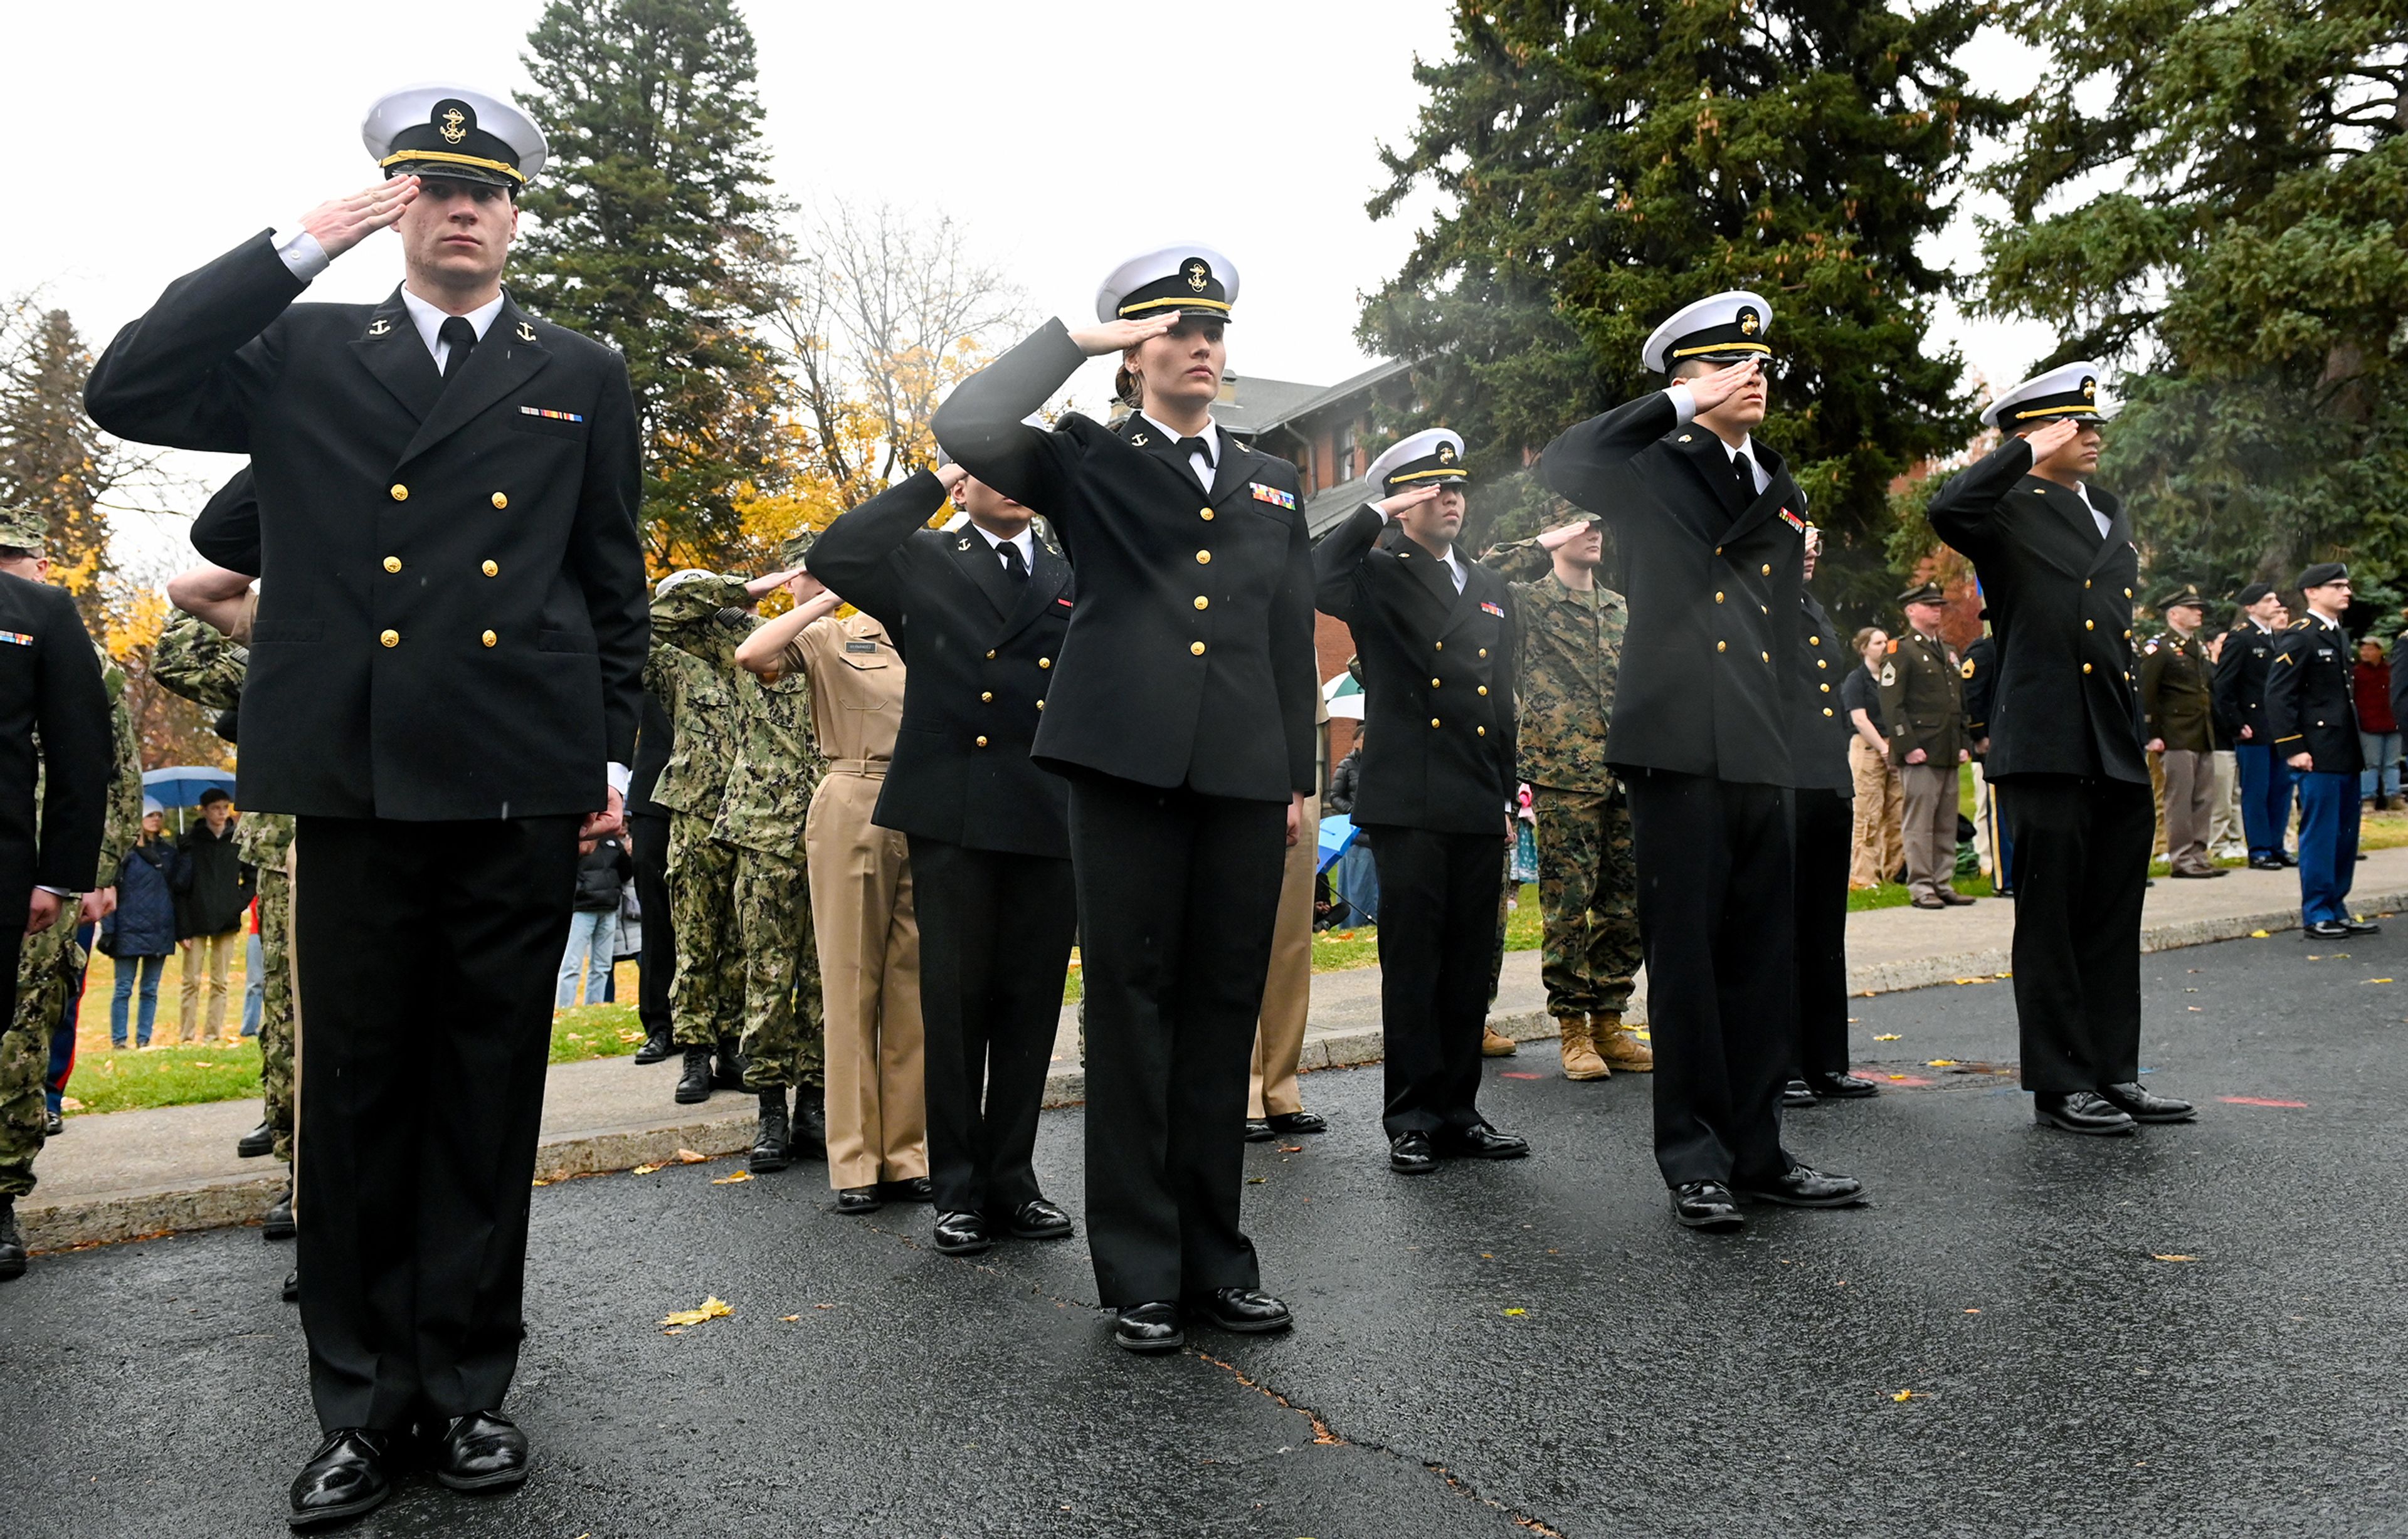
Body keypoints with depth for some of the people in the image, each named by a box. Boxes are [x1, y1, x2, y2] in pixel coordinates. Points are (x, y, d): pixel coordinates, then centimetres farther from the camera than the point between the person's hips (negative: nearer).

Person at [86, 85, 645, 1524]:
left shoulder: (583, 377, 12)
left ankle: (467, 1385, 21)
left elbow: (614, 583, 11)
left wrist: (613, 755, 5)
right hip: (358, 781, 1)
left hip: (521, 786, 0)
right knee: (356, 1090, 6)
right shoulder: (305, 352, 12)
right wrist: (297, 244, -3)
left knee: (490, 1093, 7)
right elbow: (126, 391, -2)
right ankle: (362, 1402, 20)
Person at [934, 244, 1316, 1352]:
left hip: (1245, 776, 4)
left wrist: (1298, 774, 12)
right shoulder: (1087, 462, 10)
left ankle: (1214, 1258, 17)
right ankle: (1140, 1273, 9)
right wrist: (1074, 338, -1)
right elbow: (965, 430, -9)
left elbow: (1293, 639, 19)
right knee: (1131, 1009, 0)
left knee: (1223, 1013, 7)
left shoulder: (1273, 485, 21)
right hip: (1127, 762, -3)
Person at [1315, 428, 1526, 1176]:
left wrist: (1509, 794, 17)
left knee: (1470, 965, 9)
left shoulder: (1492, 589, 19)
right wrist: (1376, 514, -14)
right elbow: (1317, 580, -22)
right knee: (1412, 964, -1)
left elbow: (1503, 699, 20)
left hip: (1478, 807, 5)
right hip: (1407, 803, -5)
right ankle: (1413, 1118, 7)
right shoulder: (1378, 575, 2)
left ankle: (1458, 1112, 18)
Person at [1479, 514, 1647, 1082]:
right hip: (1564, 775, -5)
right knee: (1568, 906, -3)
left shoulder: (1619, 609, 19)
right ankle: (1572, 1030, 7)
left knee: (1625, 906, 7)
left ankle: (1609, 1024, 17)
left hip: (1626, 776, 6)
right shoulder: (1531, 599, 3)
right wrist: (1545, 546, -10)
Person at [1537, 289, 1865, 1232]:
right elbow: (1559, 466, -12)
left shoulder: (1784, 494, 22)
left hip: (1761, 757, 6)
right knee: (1685, 960, -2)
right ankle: (1695, 1162, 7)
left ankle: (1757, 1152, 18)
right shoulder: (1650, 472, 6)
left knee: (1763, 960, 8)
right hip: (1677, 749, -6)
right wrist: (1679, 406, -6)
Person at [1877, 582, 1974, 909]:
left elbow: (1960, 704, 24)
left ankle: (1944, 884, 15)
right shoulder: (1900, 651, -4)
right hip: (1920, 754, -8)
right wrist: (1908, 746, -18)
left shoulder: (1949, 653, 21)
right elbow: (1891, 704, -12)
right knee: (1919, 822, -5)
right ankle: (1921, 887, -1)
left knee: (1947, 823, 9)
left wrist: (1964, 744, 14)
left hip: (1949, 755, 8)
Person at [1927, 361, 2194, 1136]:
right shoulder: (2007, 511, -3)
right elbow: (1948, 510, -28)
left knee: (2113, 920, 12)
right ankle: (2059, 1085, 8)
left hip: (2119, 751, 7)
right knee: (2050, 921, 0)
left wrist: (2143, 726, 22)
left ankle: (2114, 1072, 21)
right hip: (2046, 747, -7)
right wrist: (2030, 450, -16)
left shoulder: (2110, 511, 20)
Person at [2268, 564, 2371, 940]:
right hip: (2319, 754, -9)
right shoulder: (2300, 637, -10)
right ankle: (2316, 916, 4)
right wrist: (2293, 748, -18)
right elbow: (2278, 695, -15)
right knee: (2320, 834, -3)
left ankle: (2336, 909, 20)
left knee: (2345, 835, 12)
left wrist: (2357, 745, 16)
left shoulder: (2339, 636, 17)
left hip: (2346, 753, 9)